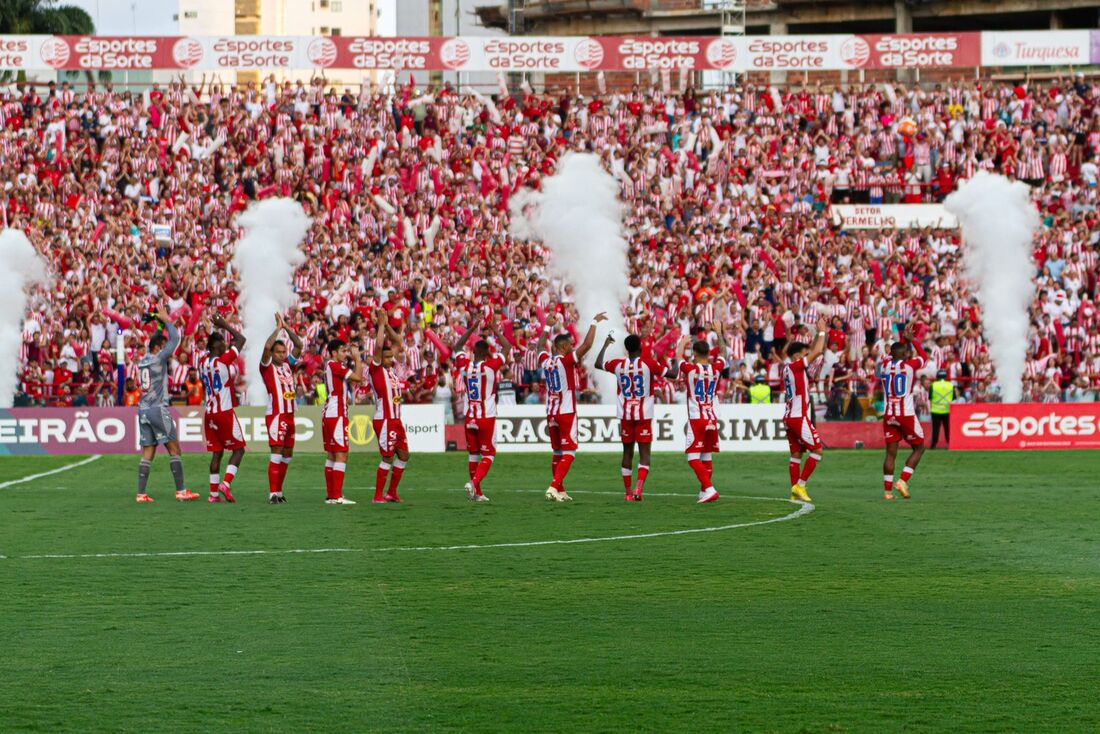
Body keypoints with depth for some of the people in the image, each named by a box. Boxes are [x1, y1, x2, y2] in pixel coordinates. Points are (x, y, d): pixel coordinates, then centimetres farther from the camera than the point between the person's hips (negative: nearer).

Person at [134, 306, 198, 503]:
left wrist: (160, 325, 29)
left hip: (143, 410, 7)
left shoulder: (143, 361, 12)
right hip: (158, 408, -7)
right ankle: (181, 491, -4)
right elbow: (175, 338, -5)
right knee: (174, 449, -2)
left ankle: (141, 493, 1)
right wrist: (167, 320, 7)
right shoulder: (158, 359, -8)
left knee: (147, 453, 7)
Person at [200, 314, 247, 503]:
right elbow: (241, 339, -5)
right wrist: (224, 325, 3)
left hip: (210, 413, 6)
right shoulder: (224, 360, -14)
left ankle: (214, 493, 7)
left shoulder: (203, 363, 4)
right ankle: (226, 484, -13)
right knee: (238, 449, 3)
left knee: (216, 452, 10)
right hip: (225, 412, -6)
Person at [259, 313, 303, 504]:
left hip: (289, 415, 7)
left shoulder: (288, 365, 13)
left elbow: (299, 345, 9)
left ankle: (279, 491, 18)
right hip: (275, 415, -7)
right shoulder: (267, 367, -3)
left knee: (287, 455, 10)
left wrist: (286, 327, 0)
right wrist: (278, 328, -13)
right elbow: (266, 347, -20)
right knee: (277, 454, -12)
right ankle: (273, 493, -13)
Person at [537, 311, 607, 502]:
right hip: (566, 413, -7)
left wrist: (548, 326, 36)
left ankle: (560, 491, 18)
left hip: (551, 413, 7)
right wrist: (594, 322, -7)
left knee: (557, 454, 14)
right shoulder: (566, 361, -13)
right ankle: (553, 487, -18)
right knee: (568, 455, -5)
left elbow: (541, 345, 27)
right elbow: (587, 344, -17)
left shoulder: (545, 361, 5)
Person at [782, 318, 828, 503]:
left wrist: (820, 333, 16)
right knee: (817, 450, -4)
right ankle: (800, 485, -8)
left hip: (789, 417, 9)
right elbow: (817, 351, -14)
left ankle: (795, 491, 4)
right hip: (799, 417, -9)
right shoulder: (796, 366, -12)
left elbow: (813, 351, 23)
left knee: (796, 453, 7)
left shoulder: (789, 367, 13)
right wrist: (822, 332, -2)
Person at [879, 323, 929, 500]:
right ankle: (903, 481, -3)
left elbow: (893, 357, 27)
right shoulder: (909, 365, -8)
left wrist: (904, 339, 28)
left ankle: (888, 490, 4)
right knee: (918, 448, 11)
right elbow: (923, 356, 13)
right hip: (907, 415, -4)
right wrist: (912, 339, 21)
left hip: (889, 416, 4)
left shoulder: (884, 366, 3)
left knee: (890, 452, 8)